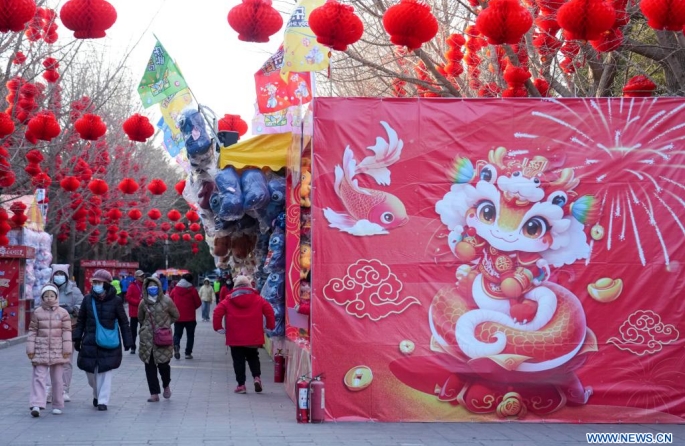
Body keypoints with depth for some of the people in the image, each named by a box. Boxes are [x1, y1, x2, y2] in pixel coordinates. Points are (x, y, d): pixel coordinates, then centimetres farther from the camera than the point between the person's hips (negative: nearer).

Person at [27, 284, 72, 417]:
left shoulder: (63, 313, 1)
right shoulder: (37, 313, 3)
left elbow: (67, 331, 0)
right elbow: (32, 331, 4)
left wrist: (67, 349, -5)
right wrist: (30, 349, 0)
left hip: (58, 351, 0)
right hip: (41, 350, 0)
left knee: (57, 379, 7)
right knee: (39, 377, -7)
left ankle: (57, 406, 16)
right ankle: (37, 405, -13)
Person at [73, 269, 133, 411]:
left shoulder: (115, 301, -4)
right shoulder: (88, 299, 2)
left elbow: (123, 322, 3)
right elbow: (81, 320, 11)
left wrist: (127, 341, 2)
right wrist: (77, 338, 8)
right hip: (89, 342, 3)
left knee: (105, 372, -2)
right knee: (90, 371, 7)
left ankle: (102, 400, 5)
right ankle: (97, 394, 33)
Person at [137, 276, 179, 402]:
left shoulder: (166, 301, -5)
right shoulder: (143, 303, 3)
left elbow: (175, 316, 7)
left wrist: (165, 324, 6)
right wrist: (148, 326, 13)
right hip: (147, 338, 3)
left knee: (163, 363, -4)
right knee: (149, 365, 1)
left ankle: (166, 386, 26)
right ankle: (154, 393, 8)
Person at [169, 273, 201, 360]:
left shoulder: (175, 289, 2)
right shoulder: (192, 290, -8)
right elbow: (198, 303, -5)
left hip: (178, 317, 2)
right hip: (190, 318, -2)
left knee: (177, 334, 11)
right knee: (190, 335, 11)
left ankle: (176, 346, -18)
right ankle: (188, 353, 7)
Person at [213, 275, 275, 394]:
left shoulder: (229, 300, 1)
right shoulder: (258, 299, 2)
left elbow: (217, 312, -7)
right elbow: (269, 311, -4)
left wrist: (218, 327, 2)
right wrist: (270, 326, 6)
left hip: (235, 338, -1)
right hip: (253, 338, 1)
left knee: (238, 360, 7)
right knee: (253, 357, 20)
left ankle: (241, 385, 5)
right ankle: (257, 377, -2)